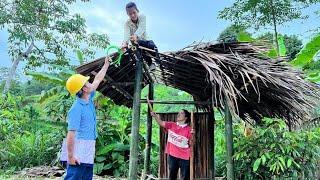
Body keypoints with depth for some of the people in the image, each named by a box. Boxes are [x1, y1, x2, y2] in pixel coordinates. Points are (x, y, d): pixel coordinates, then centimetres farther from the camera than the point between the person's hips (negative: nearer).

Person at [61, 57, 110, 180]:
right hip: (78, 150, -9)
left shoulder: (89, 99, 8)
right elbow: (71, 133, -22)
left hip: (88, 151, 9)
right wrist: (70, 156, -22)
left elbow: (98, 80, 19)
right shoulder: (77, 108, -18)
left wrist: (106, 64, 26)